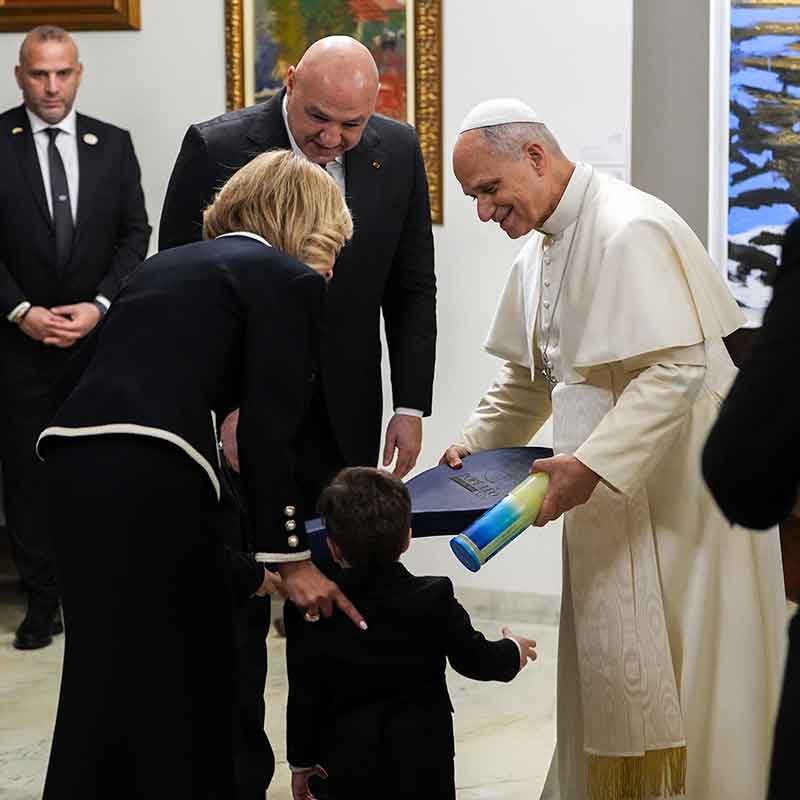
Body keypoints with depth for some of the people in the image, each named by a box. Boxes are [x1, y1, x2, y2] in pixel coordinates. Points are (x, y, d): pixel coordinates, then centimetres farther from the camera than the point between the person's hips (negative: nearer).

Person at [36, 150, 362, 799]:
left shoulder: (171, 263, 27)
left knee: (102, 672, 18)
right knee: (182, 673, 6)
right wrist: (292, 558, 0)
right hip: (154, 475, -7)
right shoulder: (289, 279, 6)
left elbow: (79, 375, 22)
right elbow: (268, 429, -3)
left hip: (72, 457, 7)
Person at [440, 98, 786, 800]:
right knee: (602, 668, 12)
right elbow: (530, 374, 22)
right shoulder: (540, 251, 11)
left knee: (677, 683, -2)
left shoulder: (630, 230, -19)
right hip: (612, 504, 9)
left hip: (681, 497, -9)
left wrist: (591, 464, -31)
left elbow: (678, 367, -27)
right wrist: (476, 444, 8)